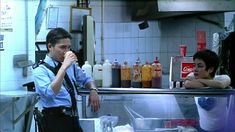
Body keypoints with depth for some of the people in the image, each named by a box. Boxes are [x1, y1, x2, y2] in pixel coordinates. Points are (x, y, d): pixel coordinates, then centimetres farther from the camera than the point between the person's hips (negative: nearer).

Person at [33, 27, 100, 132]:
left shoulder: (71, 65, 13)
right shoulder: (41, 71, -8)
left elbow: (85, 79, 26)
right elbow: (50, 93, -23)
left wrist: (93, 90, 4)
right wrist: (64, 67, -25)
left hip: (73, 118, 6)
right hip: (55, 120, -6)